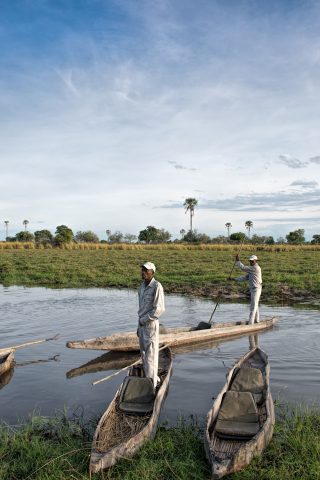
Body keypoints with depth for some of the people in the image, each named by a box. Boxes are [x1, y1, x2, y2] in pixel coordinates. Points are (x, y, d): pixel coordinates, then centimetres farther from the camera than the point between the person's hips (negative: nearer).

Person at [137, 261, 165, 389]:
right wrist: (139, 326, 17)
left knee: (150, 354, -3)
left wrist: (143, 320, -16)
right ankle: (151, 376, 32)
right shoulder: (142, 287, 9)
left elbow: (159, 309, -23)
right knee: (144, 352, 16)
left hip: (151, 324, -8)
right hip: (142, 324, 8)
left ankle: (151, 383, 8)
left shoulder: (157, 286, -18)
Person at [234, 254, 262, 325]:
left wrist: (238, 261, -9)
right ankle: (257, 320, 32)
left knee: (253, 306, -10)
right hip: (253, 290, 10)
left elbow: (244, 268, -19)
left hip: (256, 289, -10)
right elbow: (245, 277, 13)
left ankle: (250, 323, -10)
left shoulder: (255, 268, -17)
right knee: (255, 305, 19)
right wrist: (235, 279, 5)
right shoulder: (253, 269, 15)